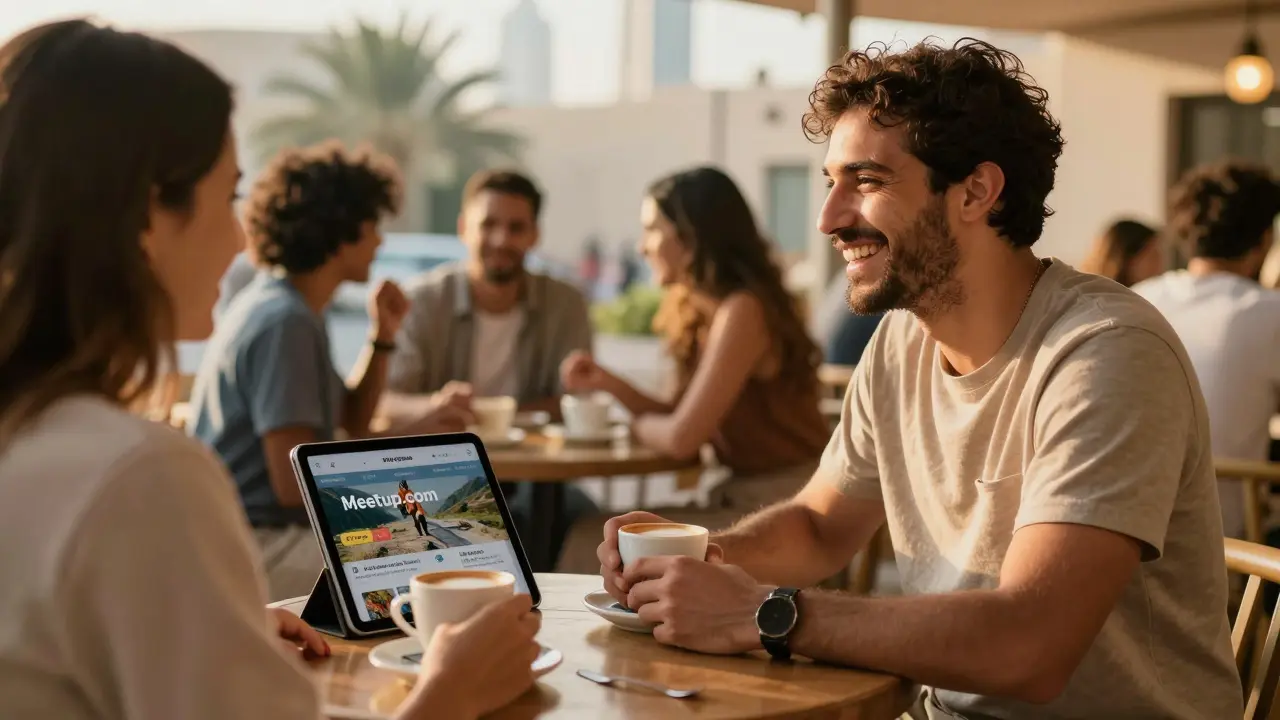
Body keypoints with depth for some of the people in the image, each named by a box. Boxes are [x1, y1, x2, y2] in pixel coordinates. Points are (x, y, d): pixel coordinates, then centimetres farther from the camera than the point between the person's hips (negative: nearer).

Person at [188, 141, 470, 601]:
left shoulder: (282, 306, 12)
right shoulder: (285, 323, -19)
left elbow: (351, 421, 20)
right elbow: (296, 482, -24)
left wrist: (383, 336, 6)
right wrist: (408, 438, -15)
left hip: (270, 533, 10)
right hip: (260, 546, -10)